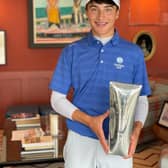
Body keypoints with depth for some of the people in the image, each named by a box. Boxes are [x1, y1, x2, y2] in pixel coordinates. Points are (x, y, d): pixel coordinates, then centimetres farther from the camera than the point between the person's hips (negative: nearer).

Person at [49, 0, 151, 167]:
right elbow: (57, 99, -1)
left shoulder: (134, 52, -1)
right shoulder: (72, 51, -1)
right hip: (80, 140, 0)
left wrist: (136, 129, -16)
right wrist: (89, 121, -16)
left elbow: (141, 99, 4)